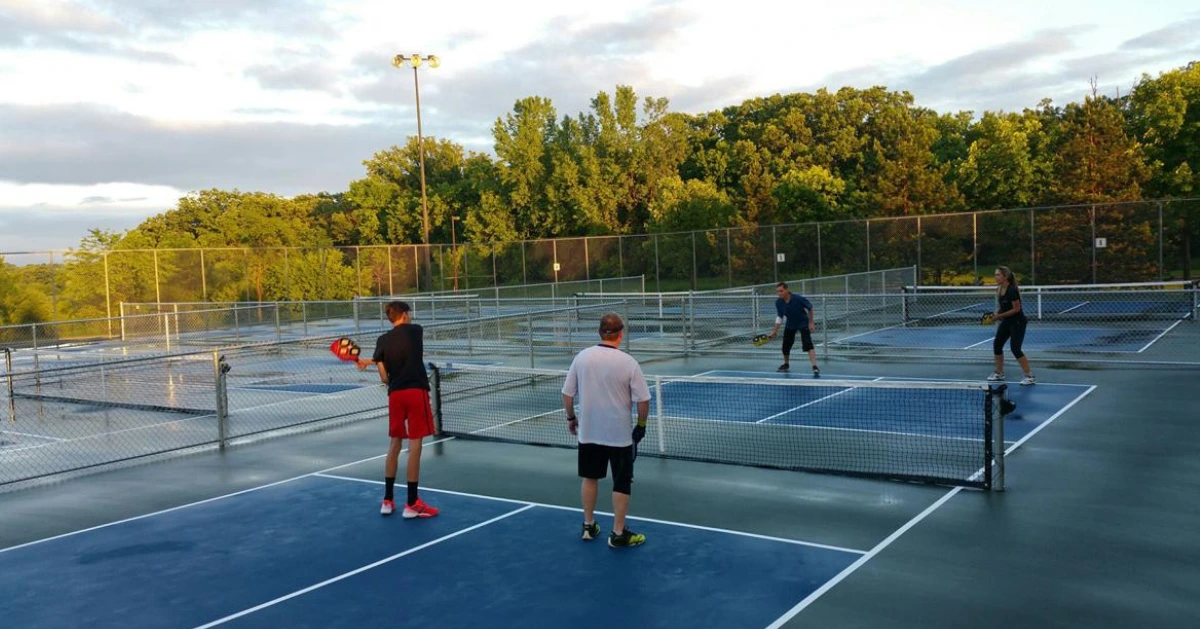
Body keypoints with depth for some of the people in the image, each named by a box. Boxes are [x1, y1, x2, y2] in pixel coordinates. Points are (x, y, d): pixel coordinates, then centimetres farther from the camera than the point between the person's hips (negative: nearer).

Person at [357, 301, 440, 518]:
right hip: (416, 391, -4)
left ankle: (388, 500, 21)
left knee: (395, 444, 15)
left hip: (395, 394, 4)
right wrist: (372, 361, 23)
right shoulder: (416, 331, 4)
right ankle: (412, 504, 0)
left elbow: (384, 378, 1)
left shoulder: (382, 341, 6)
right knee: (414, 445, -2)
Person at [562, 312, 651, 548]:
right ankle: (618, 534, 16)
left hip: (588, 432, 3)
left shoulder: (582, 357, -7)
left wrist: (571, 418, 15)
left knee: (590, 477, 20)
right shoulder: (628, 362, -15)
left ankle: (589, 526, 30)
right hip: (620, 434, -3)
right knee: (621, 484, 10)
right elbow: (643, 400, -13)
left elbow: (567, 393, -1)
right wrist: (641, 425, 3)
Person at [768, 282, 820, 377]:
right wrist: (775, 331, -5)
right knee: (786, 346, 10)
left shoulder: (798, 299, -28)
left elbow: (810, 308, -12)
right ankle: (786, 364, 38)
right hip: (790, 325, 5)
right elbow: (779, 317, -2)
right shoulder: (778, 303, -16)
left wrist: (811, 322, -10)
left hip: (803, 323, -5)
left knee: (807, 344, -22)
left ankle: (815, 367, -26)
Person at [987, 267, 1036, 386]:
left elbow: (1016, 309, -22)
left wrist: (1000, 315, -21)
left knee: (1015, 348, -14)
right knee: (997, 345, 10)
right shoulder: (999, 290, 2)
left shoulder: (1012, 290, -23)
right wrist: (996, 314, -3)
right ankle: (999, 373, 24)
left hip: (1017, 322, -9)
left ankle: (1030, 377, -6)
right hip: (1006, 321, 9)